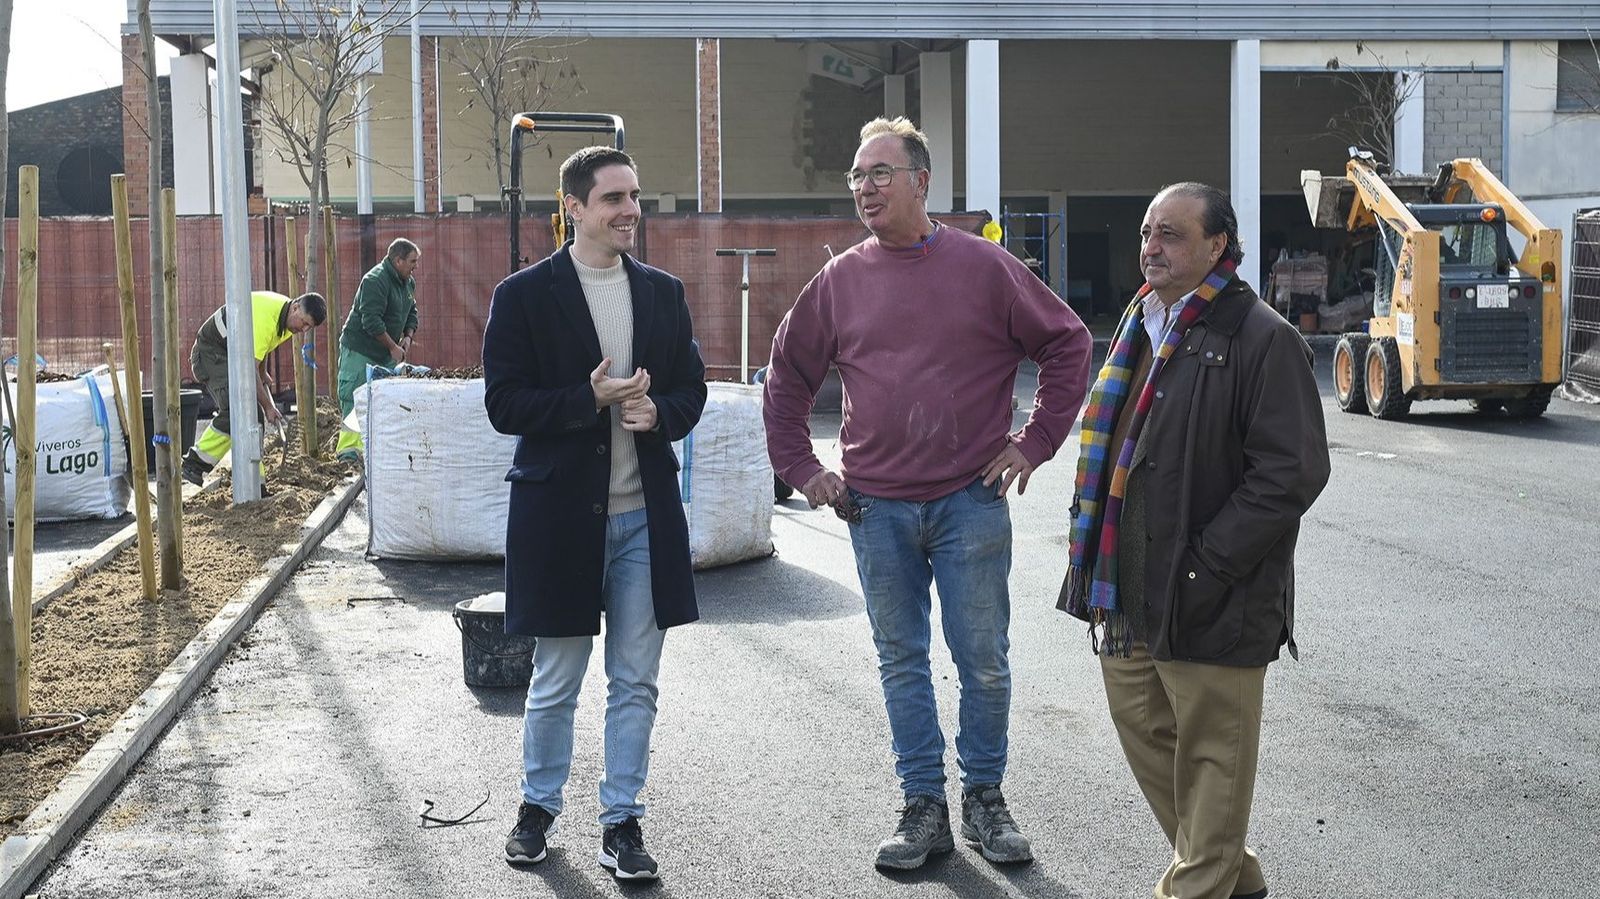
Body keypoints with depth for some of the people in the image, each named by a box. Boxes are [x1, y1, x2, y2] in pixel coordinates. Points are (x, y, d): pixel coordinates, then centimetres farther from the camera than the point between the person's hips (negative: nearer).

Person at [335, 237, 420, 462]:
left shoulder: (408, 282, 10)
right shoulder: (375, 280, -19)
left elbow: (411, 313, 22)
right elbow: (371, 321, -24)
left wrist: (408, 337, 2)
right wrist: (393, 346, -18)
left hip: (386, 354, 9)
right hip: (360, 350, -9)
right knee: (354, 401, -8)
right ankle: (348, 450, -9)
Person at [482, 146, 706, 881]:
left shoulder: (663, 292, 8)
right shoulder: (524, 295, -4)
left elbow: (691, 390, 11)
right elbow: (504, 405, -8)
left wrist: (657, 412, -11)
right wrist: (591, 399, -19)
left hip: (646, 515, 3)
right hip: (560, 512, -3)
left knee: (636, 683, 8)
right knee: (555, 684, 10)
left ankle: (622, 821, 20)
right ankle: (538, 807, 30)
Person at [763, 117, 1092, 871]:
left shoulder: (982, 265, -2)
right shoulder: (841, 280, 5)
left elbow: (1067, 343, 3)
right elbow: (788, 375, 16)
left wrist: (1035, 441, -2)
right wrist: (799, 466, 8)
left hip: (971, 501, -2)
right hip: (877, 508, 2)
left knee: (984, 661, 5)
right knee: (901, 662, 8)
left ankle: (984, 798, 21)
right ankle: (923, 808, 19)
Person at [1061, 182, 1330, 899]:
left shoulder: (1261, 338, -12)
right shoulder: (1140, 330, 15)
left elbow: (1293, 471, -18)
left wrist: (1205, 568, -20)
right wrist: (1097, 565, 14)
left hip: (1207, 601, -9)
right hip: (1128, 593, 9)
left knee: (1210, 752, 2)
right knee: (1143, 730, 18)